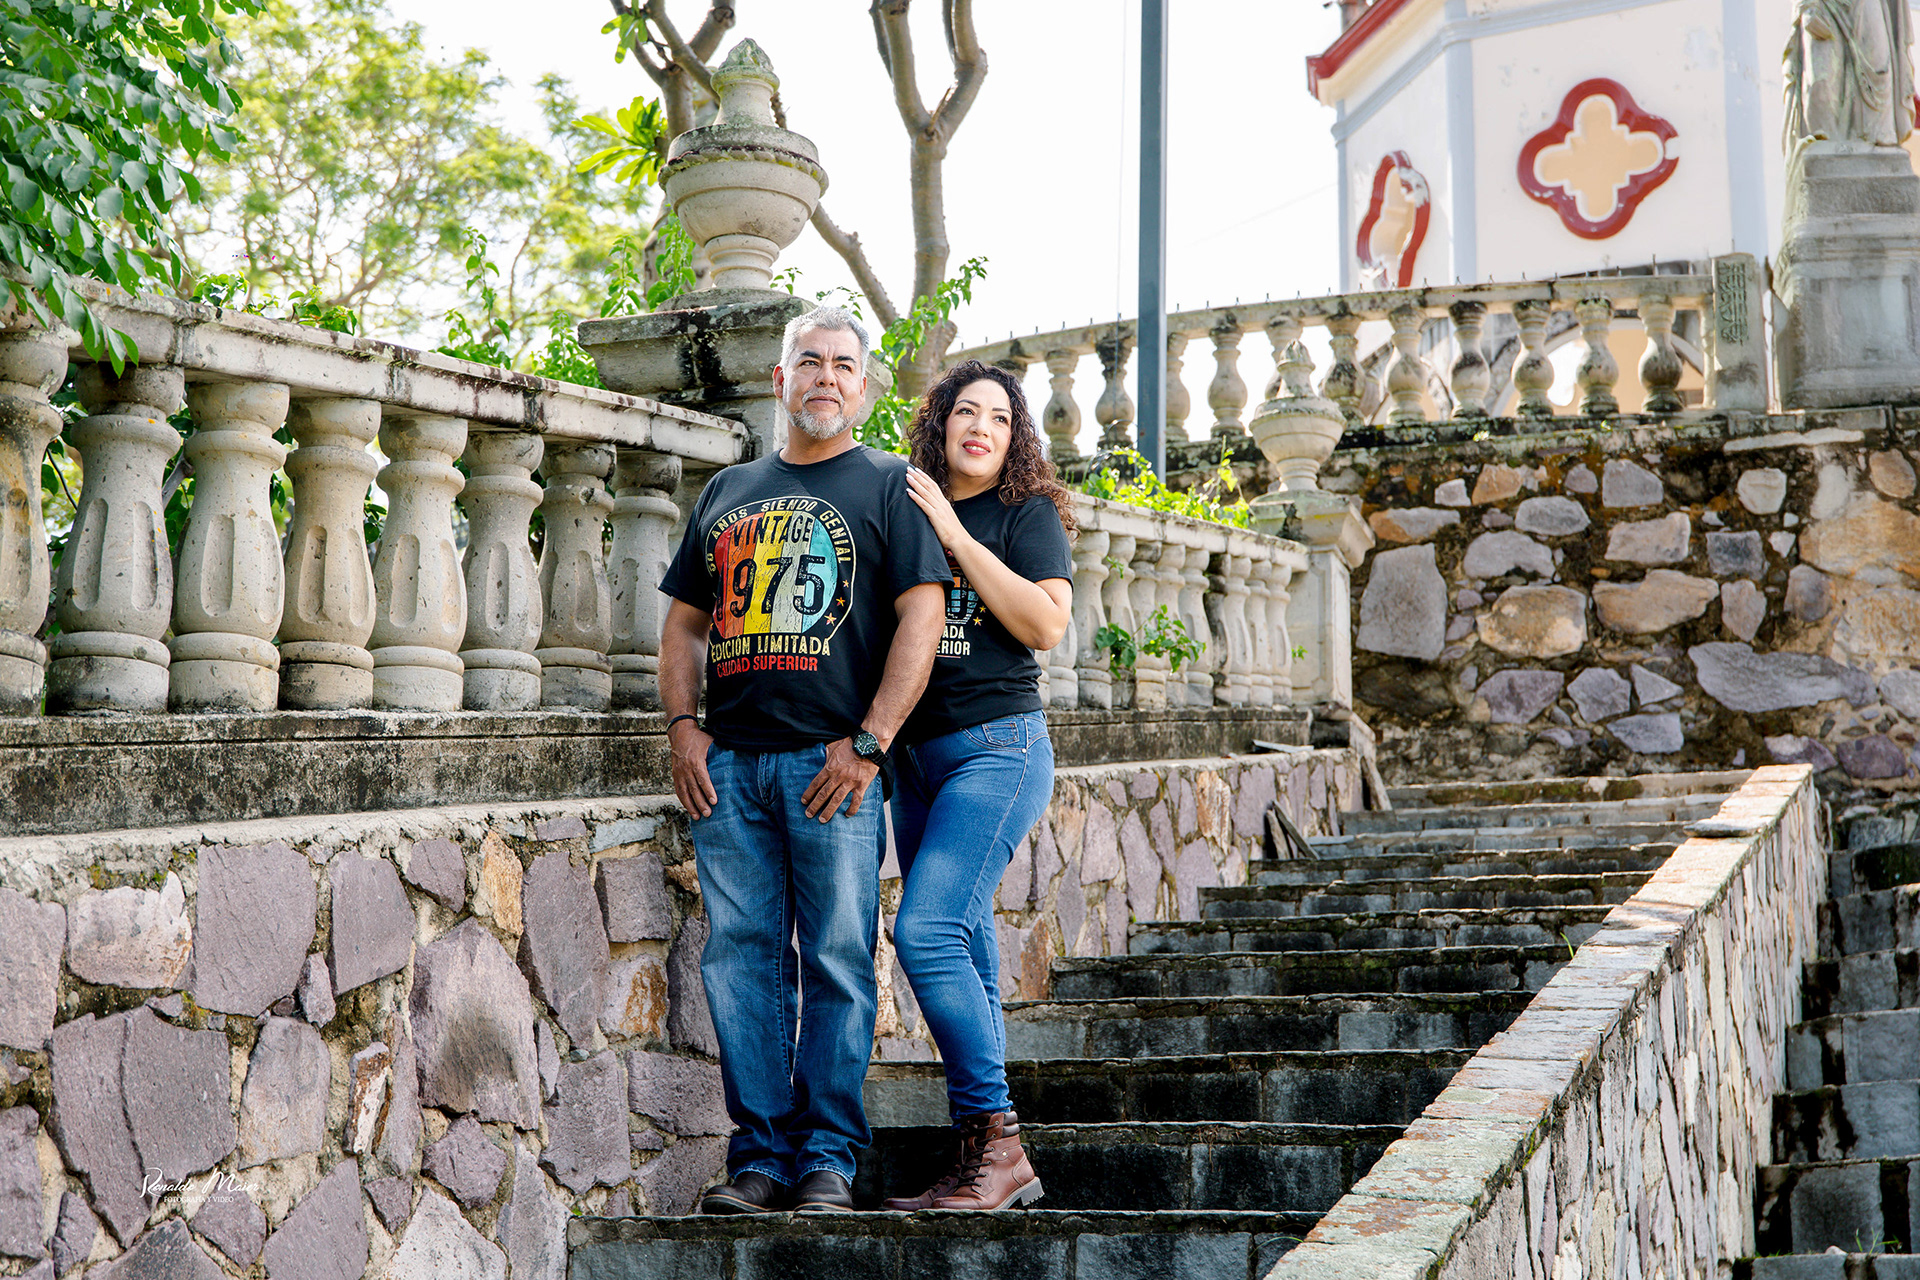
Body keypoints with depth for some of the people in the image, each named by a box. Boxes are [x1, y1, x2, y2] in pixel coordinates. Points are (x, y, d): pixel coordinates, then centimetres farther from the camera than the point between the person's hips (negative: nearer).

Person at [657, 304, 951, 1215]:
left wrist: (868, 743, -11)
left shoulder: (888, 485, 6)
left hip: (832, 763, -4)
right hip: (728, 763, 4)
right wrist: (683, 725, 5)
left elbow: (921, 617, -3)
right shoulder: (728, 492, 20)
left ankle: (828, 1155, 4)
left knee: (838, 960, -3)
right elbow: (685, 621, 21)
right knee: (741, 956, 2)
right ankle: (760, 1153, 8)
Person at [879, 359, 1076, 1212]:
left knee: (926, 931, -19)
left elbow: (1047, 623, -14)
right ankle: (984, 1163, 9)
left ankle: (997, 1141, -12)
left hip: (998, 746, -6)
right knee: (963, 951, 5)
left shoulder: (1028, 513, 1)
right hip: (917, 752, 6)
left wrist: (954, 534, -13)